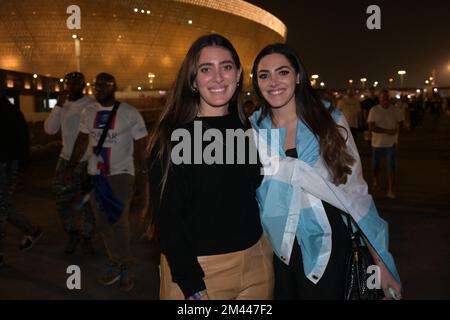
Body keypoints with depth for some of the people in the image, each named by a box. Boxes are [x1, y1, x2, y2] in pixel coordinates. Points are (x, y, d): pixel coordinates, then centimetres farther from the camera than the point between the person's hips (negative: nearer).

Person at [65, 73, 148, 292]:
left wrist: (141, 175, -10)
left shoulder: (130, 113, -8)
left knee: (119, 221, -9)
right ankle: (116, 263, 22)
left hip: (121, 174, -5)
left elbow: (141, 146, -7)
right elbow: (82, 140, 15)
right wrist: (71, 166, 12)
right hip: (95, 174, 5)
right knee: (102, 223, 8)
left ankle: (124, 267, 7)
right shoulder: (88, 112, 6)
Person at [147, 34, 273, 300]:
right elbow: (169, 216, -14)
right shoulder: (173, 137, -12)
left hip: (257, 262, 5)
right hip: (197, 269, -5)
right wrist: (192, 287, -17)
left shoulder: (247, 129, 4)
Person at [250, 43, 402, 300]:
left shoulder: (330, 120, -8)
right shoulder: (253, 128, -4)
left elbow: (355, 192, -6)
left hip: (325, 250, -1)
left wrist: (381, 263, -6)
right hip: (275, 250, 2)